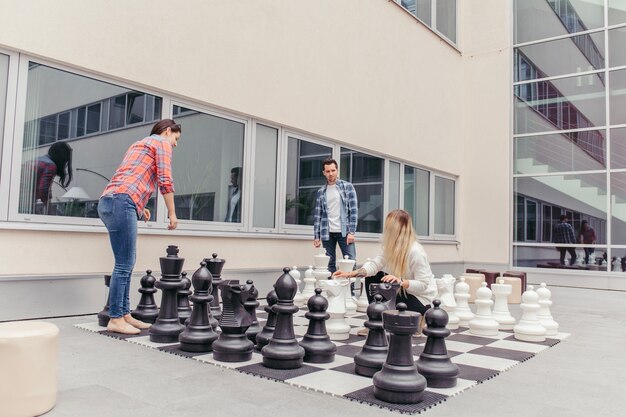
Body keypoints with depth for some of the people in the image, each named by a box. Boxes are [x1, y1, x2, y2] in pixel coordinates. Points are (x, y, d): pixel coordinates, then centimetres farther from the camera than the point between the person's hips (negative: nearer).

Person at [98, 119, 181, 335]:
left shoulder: (139, 144, 32)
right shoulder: (162, 143, 6)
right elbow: (165, 181, -4)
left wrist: (139, 206, 32)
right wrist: (172, 213, 2)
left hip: (108, 201, 10)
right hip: (122, 203, -10)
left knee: (126, 263, 11)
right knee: (124, 265, -7)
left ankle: (124, 314, 15)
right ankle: (115, 319, -3)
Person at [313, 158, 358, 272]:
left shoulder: (347, 186, 3)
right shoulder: (321, 192, 10)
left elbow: (354, 210, -3)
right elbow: (317, 215, 9)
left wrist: (351, 232, -11)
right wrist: (316, 236, 2)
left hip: (344, 232, -2)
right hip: (327, 233, 2)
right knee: (329, 264, 5)